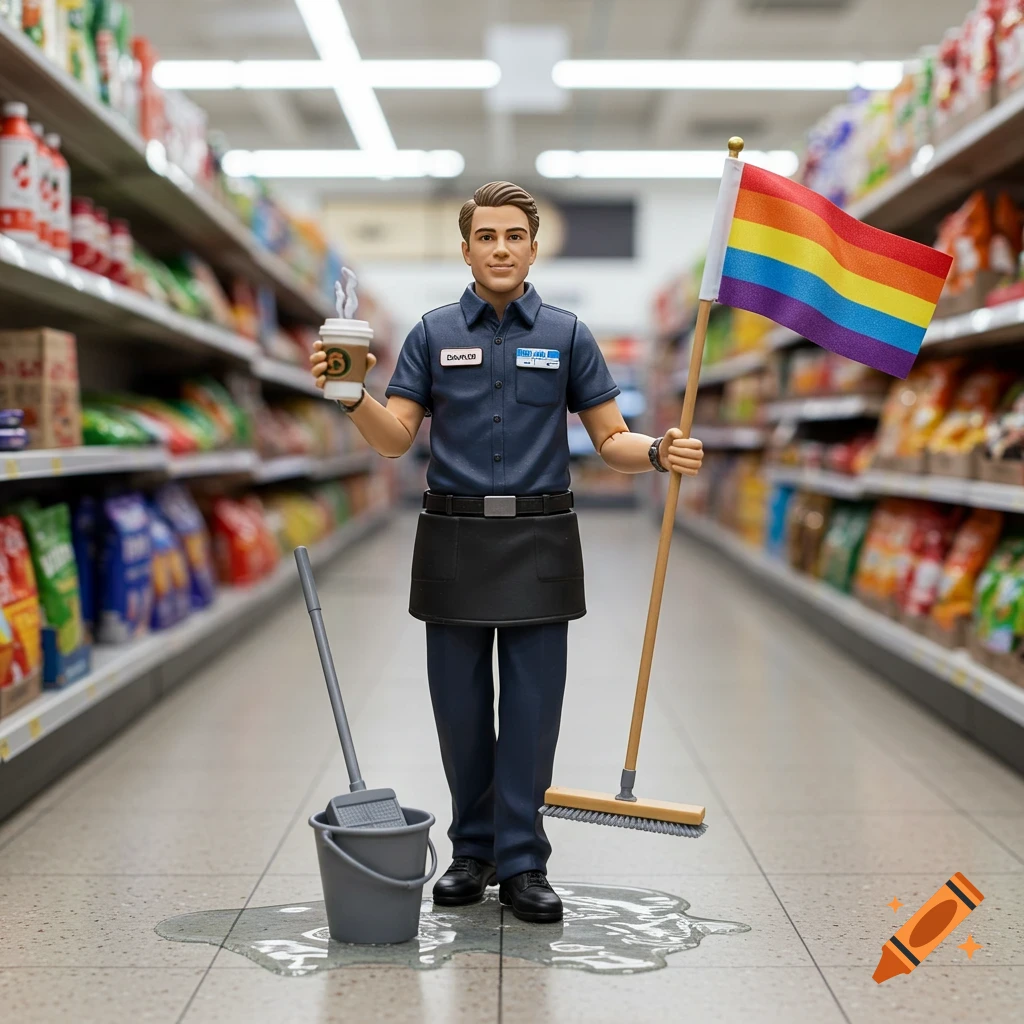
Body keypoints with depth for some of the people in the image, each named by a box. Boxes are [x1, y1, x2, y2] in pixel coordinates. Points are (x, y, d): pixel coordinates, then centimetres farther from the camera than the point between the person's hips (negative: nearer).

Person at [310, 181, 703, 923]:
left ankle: (522, 863, 12)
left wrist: (661, 453, -18)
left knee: (531, 709, 1)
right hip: (455, 542, 1)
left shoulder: (566, 334, 5)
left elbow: (611, 439, 3)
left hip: (538, 544, -1)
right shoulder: (434, 333, 6)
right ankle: (473, 851, 23)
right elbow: (395, 439, -1)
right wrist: (350, 394, -19)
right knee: (462, 708, 7)